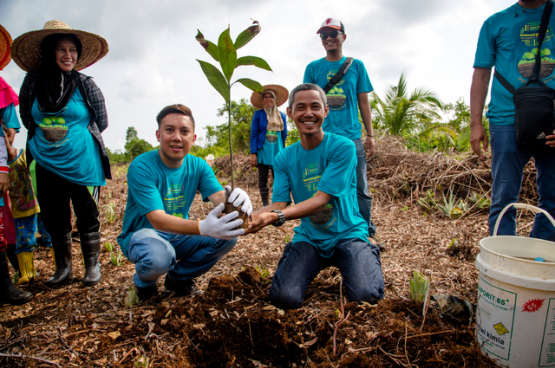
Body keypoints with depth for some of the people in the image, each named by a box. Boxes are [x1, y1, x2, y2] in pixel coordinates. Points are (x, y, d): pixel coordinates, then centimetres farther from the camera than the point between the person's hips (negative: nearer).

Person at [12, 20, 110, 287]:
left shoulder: (86, 85, -4)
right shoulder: (32, 82, 2)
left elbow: (101, 122, 5)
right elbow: (27, 118, 16)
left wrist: (75, 136, 6)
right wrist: (44, 138, 9)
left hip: (82, 163, -3)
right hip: (46, 163, 3)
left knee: (87, 215, 4)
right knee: (54, 217, 11)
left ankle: (92, 265, 19)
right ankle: (63, 268, 27)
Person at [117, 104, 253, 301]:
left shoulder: (198, 166, -6)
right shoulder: (141, 167, -22)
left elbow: (219, 196, -22)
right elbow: (157, 219, -32)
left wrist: (235, 199, -49)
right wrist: (202, 227, -51)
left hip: (178, 234, 5)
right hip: (141, 233, -5)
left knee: (228, 236, -15)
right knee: (160, 255, -38)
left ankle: (179, 278, 8)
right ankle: (144, 282, 2)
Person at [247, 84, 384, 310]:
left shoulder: (343, 147, -11)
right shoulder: (284, 159, 3)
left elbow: (321, 200, -20)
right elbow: (278, 205, -6)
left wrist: (277, 216, -35)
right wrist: (248, 217, -28)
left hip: (347, 234, -2)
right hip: (309, 238, 3)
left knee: (365, 297, -26)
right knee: (284, 299, -19)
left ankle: (370, 256, 9)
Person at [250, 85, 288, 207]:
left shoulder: (282, 116, 11)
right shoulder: (258, 114, 3)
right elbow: (253, 134, -1)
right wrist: (253, 153, -9)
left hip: (277, 152, 2)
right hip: (263, 151, -2)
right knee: (263, 179, 2)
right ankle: (265, 205, 9)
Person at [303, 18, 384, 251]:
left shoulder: (356, 66, 12)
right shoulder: (313, 68, 9)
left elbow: (363, 102, 12)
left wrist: (370, 135, 7)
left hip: (352, 137, 1)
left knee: (360, 189, 4)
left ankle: (367, 234, 17)